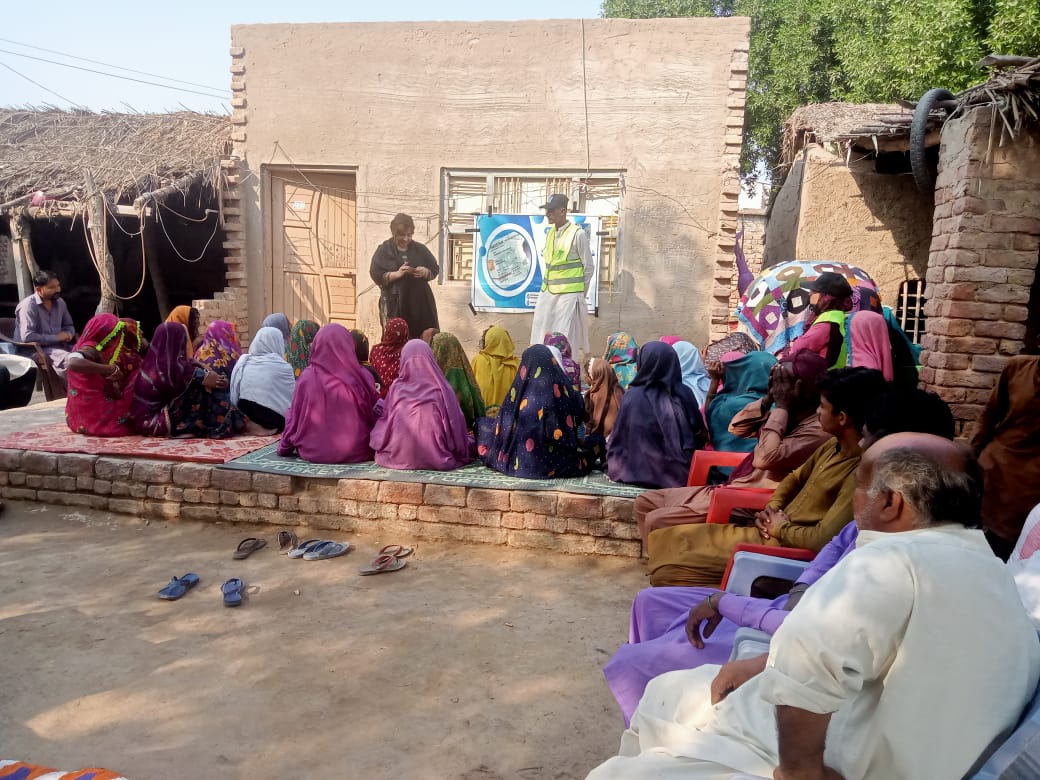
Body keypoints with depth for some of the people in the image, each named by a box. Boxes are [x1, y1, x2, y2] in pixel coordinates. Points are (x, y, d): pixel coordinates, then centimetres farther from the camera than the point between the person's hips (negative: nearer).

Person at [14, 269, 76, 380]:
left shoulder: (60, 302, 13)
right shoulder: (28, 305, -9)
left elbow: (69, 325, 28)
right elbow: (27, 337, -20)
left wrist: (69, 334, 4)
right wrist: (56, 337, -15)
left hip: (59, 347, 7)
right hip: (36, 350, -7)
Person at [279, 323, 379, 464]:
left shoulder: (308, 377, -10)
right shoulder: (362, 377, -9)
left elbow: (295, 419, -1)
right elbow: (374, 417, 2)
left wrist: (284, 447, 17)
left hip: (315, 453, 0)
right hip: (357, 453, 0)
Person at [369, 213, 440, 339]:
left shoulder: (420, 249, 9)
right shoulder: (383, 250, 0)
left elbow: (435, 269, 12)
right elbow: (376, 275, -7)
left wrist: (425, 272, -11)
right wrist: (396, 274, -20)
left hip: (420, 301, 3)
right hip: (394, 303, -3)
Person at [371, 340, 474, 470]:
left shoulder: (397, 388, -1)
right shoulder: (442, 389, -6)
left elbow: (385, 424, 8)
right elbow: (456, 425, -1)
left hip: (399, 458, 2)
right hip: (436, 458, -2)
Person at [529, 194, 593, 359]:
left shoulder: (578, 234, -9)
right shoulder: (550, 233, 11)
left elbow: (588, 267, -5)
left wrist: (578, 292, -1)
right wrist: (547, 285, 14)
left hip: (568, 295, -7)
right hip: (547, 294, 7)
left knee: (565, 343, -5)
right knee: (541, 341, 9)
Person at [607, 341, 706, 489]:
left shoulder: (633, 396, -11)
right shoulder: (685, 394, -7)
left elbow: (618, 439, -3)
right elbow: (700, 436, 2)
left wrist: (614, 467, 13)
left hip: (643, 473, -1)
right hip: (682, 474, 1)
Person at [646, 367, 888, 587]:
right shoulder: (832, 446, 7)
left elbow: (822, 538, -29)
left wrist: (780, 527, -10)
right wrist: (771, 510, 3)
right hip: (774, 531, 10)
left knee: (668, 574, -15)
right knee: (670, 540, 9)